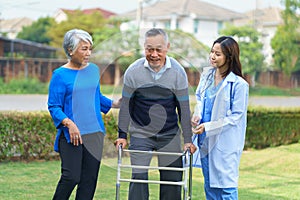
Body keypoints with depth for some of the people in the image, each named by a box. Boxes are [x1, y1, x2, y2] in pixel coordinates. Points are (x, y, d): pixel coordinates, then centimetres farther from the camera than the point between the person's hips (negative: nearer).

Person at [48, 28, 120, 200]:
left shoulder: (94, 70, 9)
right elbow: (54, 107, -8)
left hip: (95, 133, 6)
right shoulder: (60, 75, -7)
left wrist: (113, 104, 7)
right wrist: (68, 123, -22)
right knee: (71, 177, -11)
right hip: (71, 135, -5)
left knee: (90, 179, 6)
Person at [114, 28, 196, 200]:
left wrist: (188, 140, 0)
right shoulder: (133, 71, -9)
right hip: (140, 134, -1)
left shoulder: (178, 72, -8)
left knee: (173, 179, 5)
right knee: (139, 178, -7)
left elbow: (184, 108, -1)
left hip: (170, 135, 1)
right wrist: (122, 135, 1)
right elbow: (126, 105, 1)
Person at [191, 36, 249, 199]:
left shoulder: (239, 84, -16)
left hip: (225, 142, -7)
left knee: (226, 185, -2)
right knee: (209, 184, 17)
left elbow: (236, 116, -14)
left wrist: (208, 127, -18)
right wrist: (197, 114, -3)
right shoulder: (206, 75, 4)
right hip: (206, 140, 7)